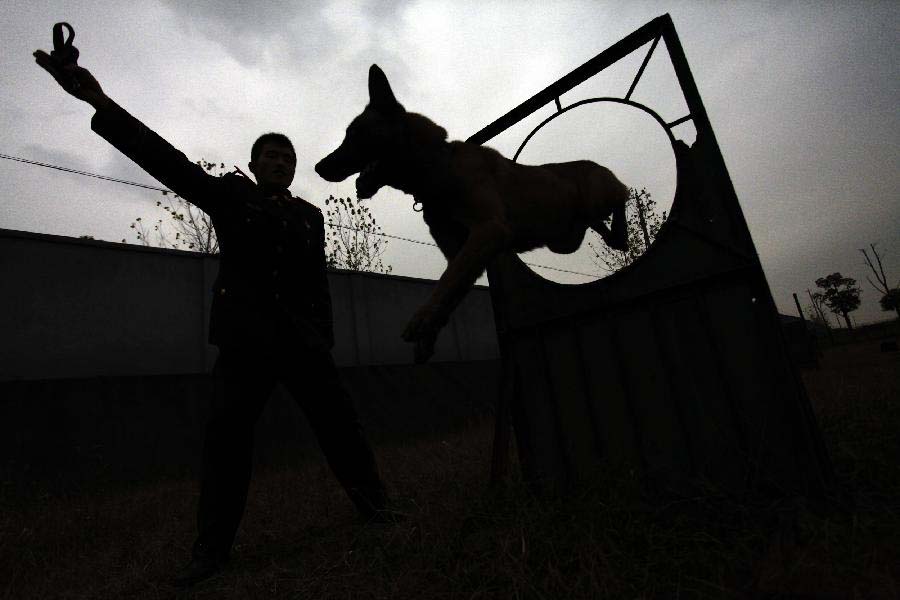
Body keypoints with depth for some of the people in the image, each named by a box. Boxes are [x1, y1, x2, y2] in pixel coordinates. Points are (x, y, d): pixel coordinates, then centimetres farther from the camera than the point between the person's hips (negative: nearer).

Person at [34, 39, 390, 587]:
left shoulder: (309, 215, 12)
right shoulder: (230, 197, 7)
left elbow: (318, 282, 12)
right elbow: (170, 162, -7)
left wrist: (327, 337, 8)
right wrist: (100, 101, -17)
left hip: (301, 334, 2)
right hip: (245, 336, -2)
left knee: (337, 416, 1)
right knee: (228, 431, -7)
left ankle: (373, 501, 16)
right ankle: (212, 548, 7)